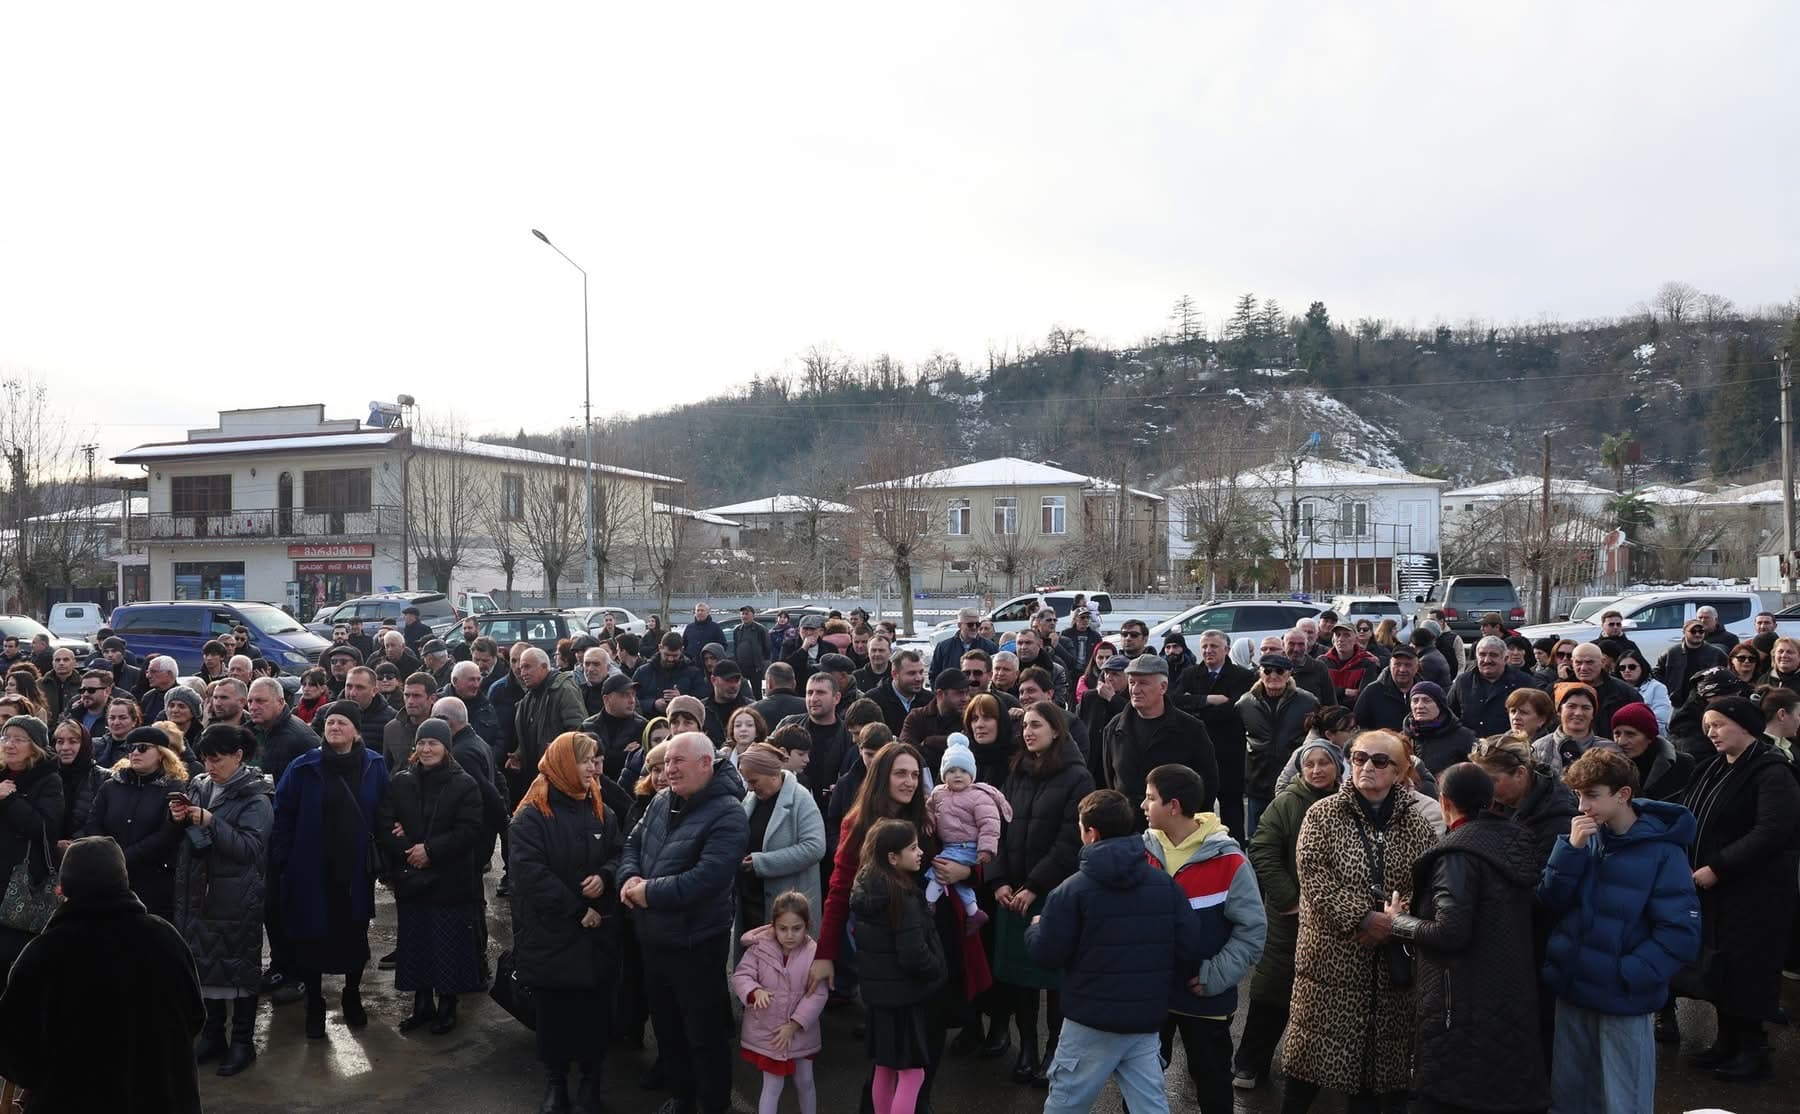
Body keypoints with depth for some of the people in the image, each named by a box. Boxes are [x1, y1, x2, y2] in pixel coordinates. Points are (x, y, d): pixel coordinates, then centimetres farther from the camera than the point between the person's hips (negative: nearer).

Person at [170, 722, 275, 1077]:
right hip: (198, 893, 6)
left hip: (237, 899, -6)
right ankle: (212, 1035, 26)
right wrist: (179, 820, -7)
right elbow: (183, 840, 14)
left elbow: (251, 847, -19)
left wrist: (211, 822, -26)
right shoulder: (199, 787, 7)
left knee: (239, 966, 2)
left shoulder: (255, 797, -10)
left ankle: (243, 1042, 14)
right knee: (206, 963, 12)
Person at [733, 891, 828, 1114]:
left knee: (805, 1082, 18)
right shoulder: (759, 949, -12)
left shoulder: (813, 953, -15)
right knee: (773, 1086, 4)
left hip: (800, 1032, 1)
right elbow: (741, 976, -10)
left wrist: (794, 1025, -16)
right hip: (766, 1032, -1)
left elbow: (817, 995, -14)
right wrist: (756, 992, -31)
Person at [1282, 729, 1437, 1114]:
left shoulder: (1415, 822, 5)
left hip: (1390, 962, 2)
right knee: (1315, 1052, 2)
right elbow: (1314, 877, -12)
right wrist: (1363, 917, -21)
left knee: (1380, 1056, 11)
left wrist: (1396, 920, -17)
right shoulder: (1323, 814, -2)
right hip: (1332, 955, -2)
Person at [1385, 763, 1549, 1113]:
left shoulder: (1459, 852, -17)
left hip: (1465, 1008, -8)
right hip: (1512, 998, 8)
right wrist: (1417, 910, 16)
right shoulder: (1515, 844, 8)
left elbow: (1449, 932, -25)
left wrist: (1398, 920, -7)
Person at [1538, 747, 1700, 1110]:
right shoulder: (1582, 836, 1)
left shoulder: (1661, 851, -13)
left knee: (1623, 1101, 6)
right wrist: (1572, 848, -16)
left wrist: (1629, 975, -18)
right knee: (1567, 1094, 17)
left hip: (1623, 998, -5)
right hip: (1572, 989, 5)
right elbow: (1549, 901, -5)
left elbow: (1681, 934, -15)